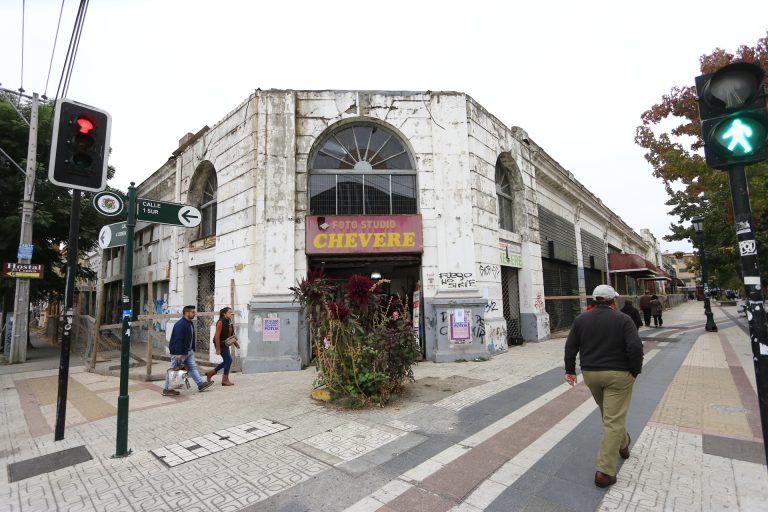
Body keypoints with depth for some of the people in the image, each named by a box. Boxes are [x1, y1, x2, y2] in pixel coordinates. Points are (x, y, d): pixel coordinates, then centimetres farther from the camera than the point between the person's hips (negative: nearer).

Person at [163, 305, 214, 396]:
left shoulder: (190, 324, 11)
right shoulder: (180, 325, -22)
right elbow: (178, 340, -26)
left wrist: (192, 349, 18)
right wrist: (178, 353, -28)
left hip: (188, 351, 10)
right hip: (179, 352, -10)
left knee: (193, 367, 11)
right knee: (174, 370, 2)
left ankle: (201, 384, 15)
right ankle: (166, 389, 15)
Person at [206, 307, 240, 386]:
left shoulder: (230, 323, 8)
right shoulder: (221, 322, -16)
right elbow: (217, 336, -18)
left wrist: (236, 343, 7)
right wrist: (218, 349, -20)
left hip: (226, 344, 9)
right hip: (221, 344, -9)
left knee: (226, 361, 12)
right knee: (228, 360, -7)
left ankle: (210, 373, 29)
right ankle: (225, 380, 6)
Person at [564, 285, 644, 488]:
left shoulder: (581, 319, 2)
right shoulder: (623, 319, -7)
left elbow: (570, 346, 2)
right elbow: (635, 347, -16)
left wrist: (570, 370, 9)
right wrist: (635, 371, -3)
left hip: (590, 374, 4)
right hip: (617, 374, -4)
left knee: (609, 414, 27)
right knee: (613, 421, -1)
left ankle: (623, 444, 50)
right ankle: (605, 471, -1)